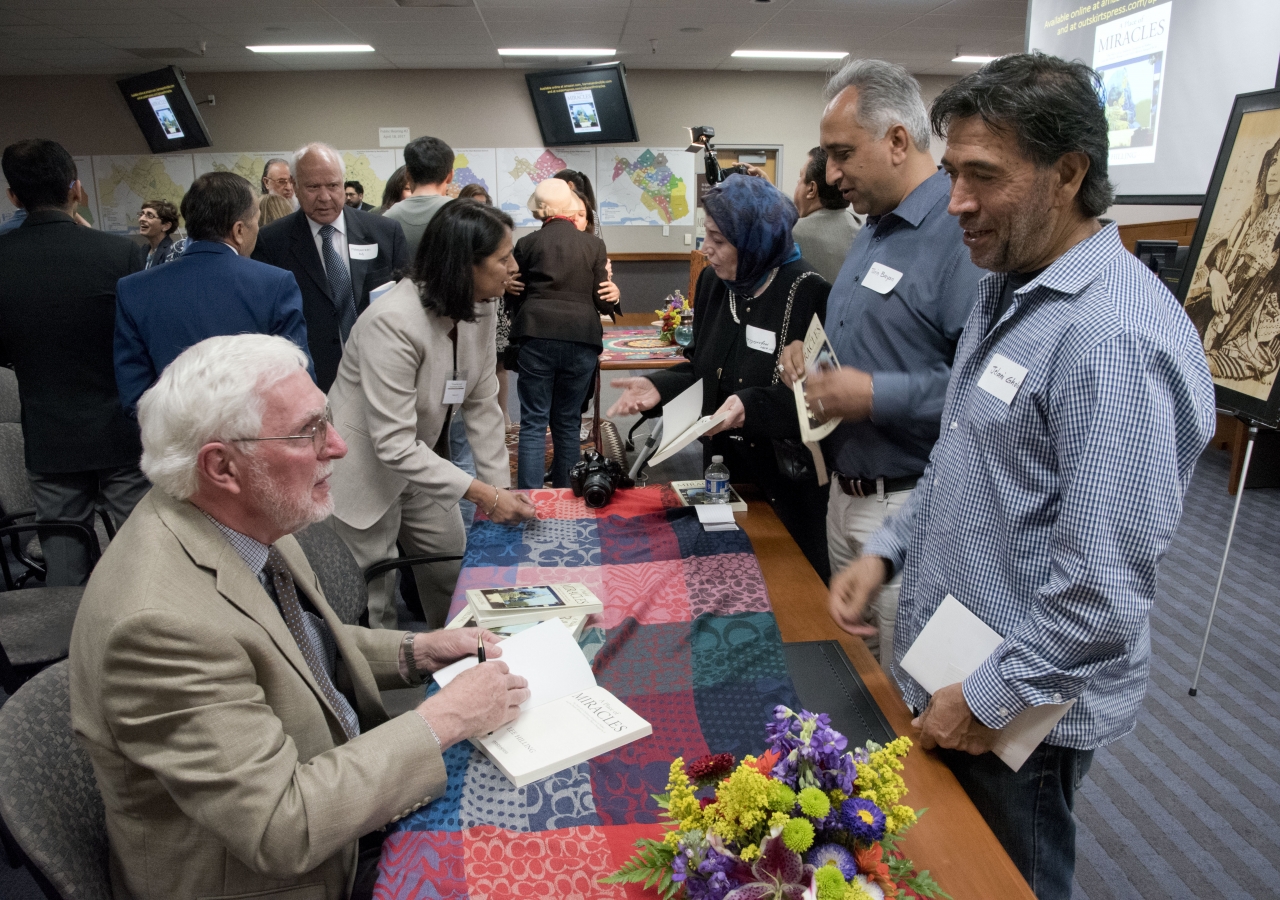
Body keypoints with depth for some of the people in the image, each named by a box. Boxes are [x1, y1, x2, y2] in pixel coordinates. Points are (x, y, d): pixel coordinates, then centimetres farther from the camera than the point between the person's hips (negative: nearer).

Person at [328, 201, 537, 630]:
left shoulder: (479, 309, -7)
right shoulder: (393, 323, -31)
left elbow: (482, 404, -2)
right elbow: (394, 446, -31)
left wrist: (501, 486, -8)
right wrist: (483, 495, -30)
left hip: (419, 465, 7)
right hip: (365, 471, -7)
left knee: (459, 577, 16)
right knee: (372, 604, 5)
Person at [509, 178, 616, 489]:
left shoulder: (527, 244, 2)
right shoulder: (593, 244, 2)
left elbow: (516, 295, 9)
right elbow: (604, 300, 2)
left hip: (537, 338, -1)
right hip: (581, 339, 1)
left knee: (533, 423, 3)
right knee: (568, 422, 12)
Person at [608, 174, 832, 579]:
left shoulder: (809, 294, -17)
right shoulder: (713, 283, 4)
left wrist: (752, 406, -32)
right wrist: (660, 387, -5)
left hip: (788, 482, -5)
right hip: (724, 471, 6)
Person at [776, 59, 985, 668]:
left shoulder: (963, 231, -19)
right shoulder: (873, 230, 14)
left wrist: (876, 396, -24)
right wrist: (810, 354, 7)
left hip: (909, 509, -9)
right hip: (846, 496, 9)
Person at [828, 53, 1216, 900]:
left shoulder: (1116, 339, -26)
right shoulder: (1010, 288, 5)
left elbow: (1105, 590, -27)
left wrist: (989, 701, -18)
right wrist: (889, 550, 4)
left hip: (1018, 716, -8)